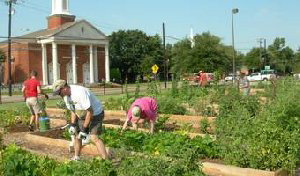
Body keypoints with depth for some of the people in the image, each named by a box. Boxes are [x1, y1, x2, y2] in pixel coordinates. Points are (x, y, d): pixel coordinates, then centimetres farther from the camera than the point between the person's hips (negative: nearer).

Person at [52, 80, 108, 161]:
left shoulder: (79, 93, -31)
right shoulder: (66, 96, -3)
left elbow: (90, 112, -30)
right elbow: (73, 110, 12)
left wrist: (84, 129, -26)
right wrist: (72, 125, -1)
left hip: (95, 114, -9)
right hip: (82, 116, 9)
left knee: (94, 137, -21)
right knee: (77, 135, 11)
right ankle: (76, 158, 29)